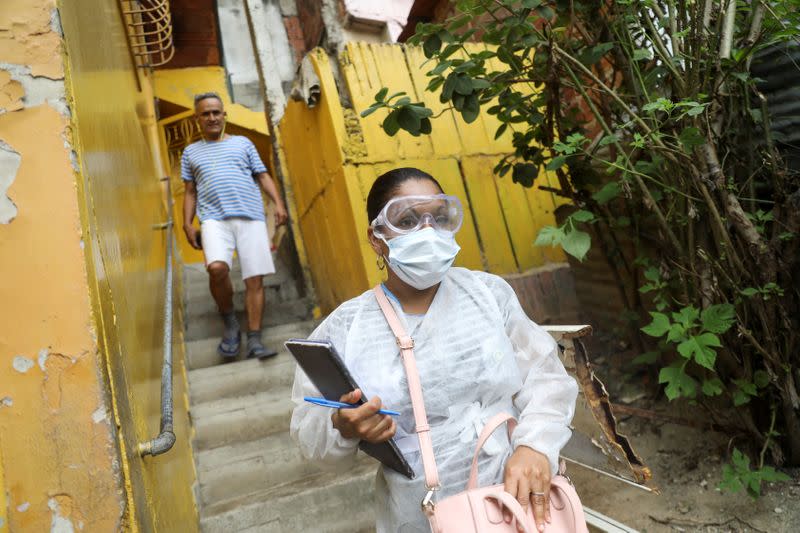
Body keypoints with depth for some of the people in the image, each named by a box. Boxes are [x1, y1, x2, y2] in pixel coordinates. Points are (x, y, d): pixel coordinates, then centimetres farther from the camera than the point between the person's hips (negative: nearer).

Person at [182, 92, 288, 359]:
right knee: (217, 268, -27)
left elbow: (263, 176, 15)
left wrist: (278, 203, -1)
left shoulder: (242, 143, 21)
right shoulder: (191, 152, 23)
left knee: (255, 278, -9)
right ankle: (229, 321, -3)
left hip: (251, 217, 1)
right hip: (214, 219, 0)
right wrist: (187, 223, 7)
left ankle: (254, 340, -4)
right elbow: (190, 192, 21)